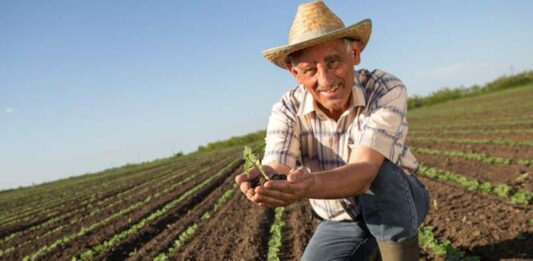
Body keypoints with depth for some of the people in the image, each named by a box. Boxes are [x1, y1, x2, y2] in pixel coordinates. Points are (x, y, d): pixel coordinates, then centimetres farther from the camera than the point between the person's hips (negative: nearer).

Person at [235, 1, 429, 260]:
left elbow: (363, 171, -41)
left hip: (401, 202, -3)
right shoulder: (288, 109, -19)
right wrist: (261, 182, -59)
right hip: (341, 222, 4)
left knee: (377, 171, -35)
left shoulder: (386, 89, -28)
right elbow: (276, 170, -34)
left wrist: (309, 185, -62)